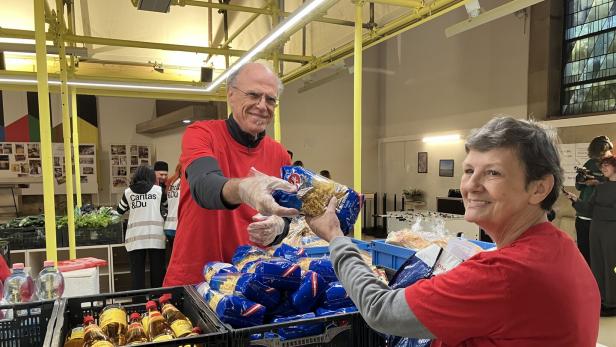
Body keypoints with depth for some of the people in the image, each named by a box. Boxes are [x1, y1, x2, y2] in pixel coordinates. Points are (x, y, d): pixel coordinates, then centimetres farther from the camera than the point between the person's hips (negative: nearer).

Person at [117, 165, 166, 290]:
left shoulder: (128, 192, 7)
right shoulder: (158, 190, 4)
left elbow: (120, 210, 21)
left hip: (135, 237, 1)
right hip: (155, 236, 0)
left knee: (137, 272, 3)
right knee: (157, 271, 6)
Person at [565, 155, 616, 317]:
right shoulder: (599, 187, 13)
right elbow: (589, 209, 6)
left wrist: (599, 210, -9)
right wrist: (576, 200, -6)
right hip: (596, 229, 6)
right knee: (597, 264, 9)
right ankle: (602, 299, 20)